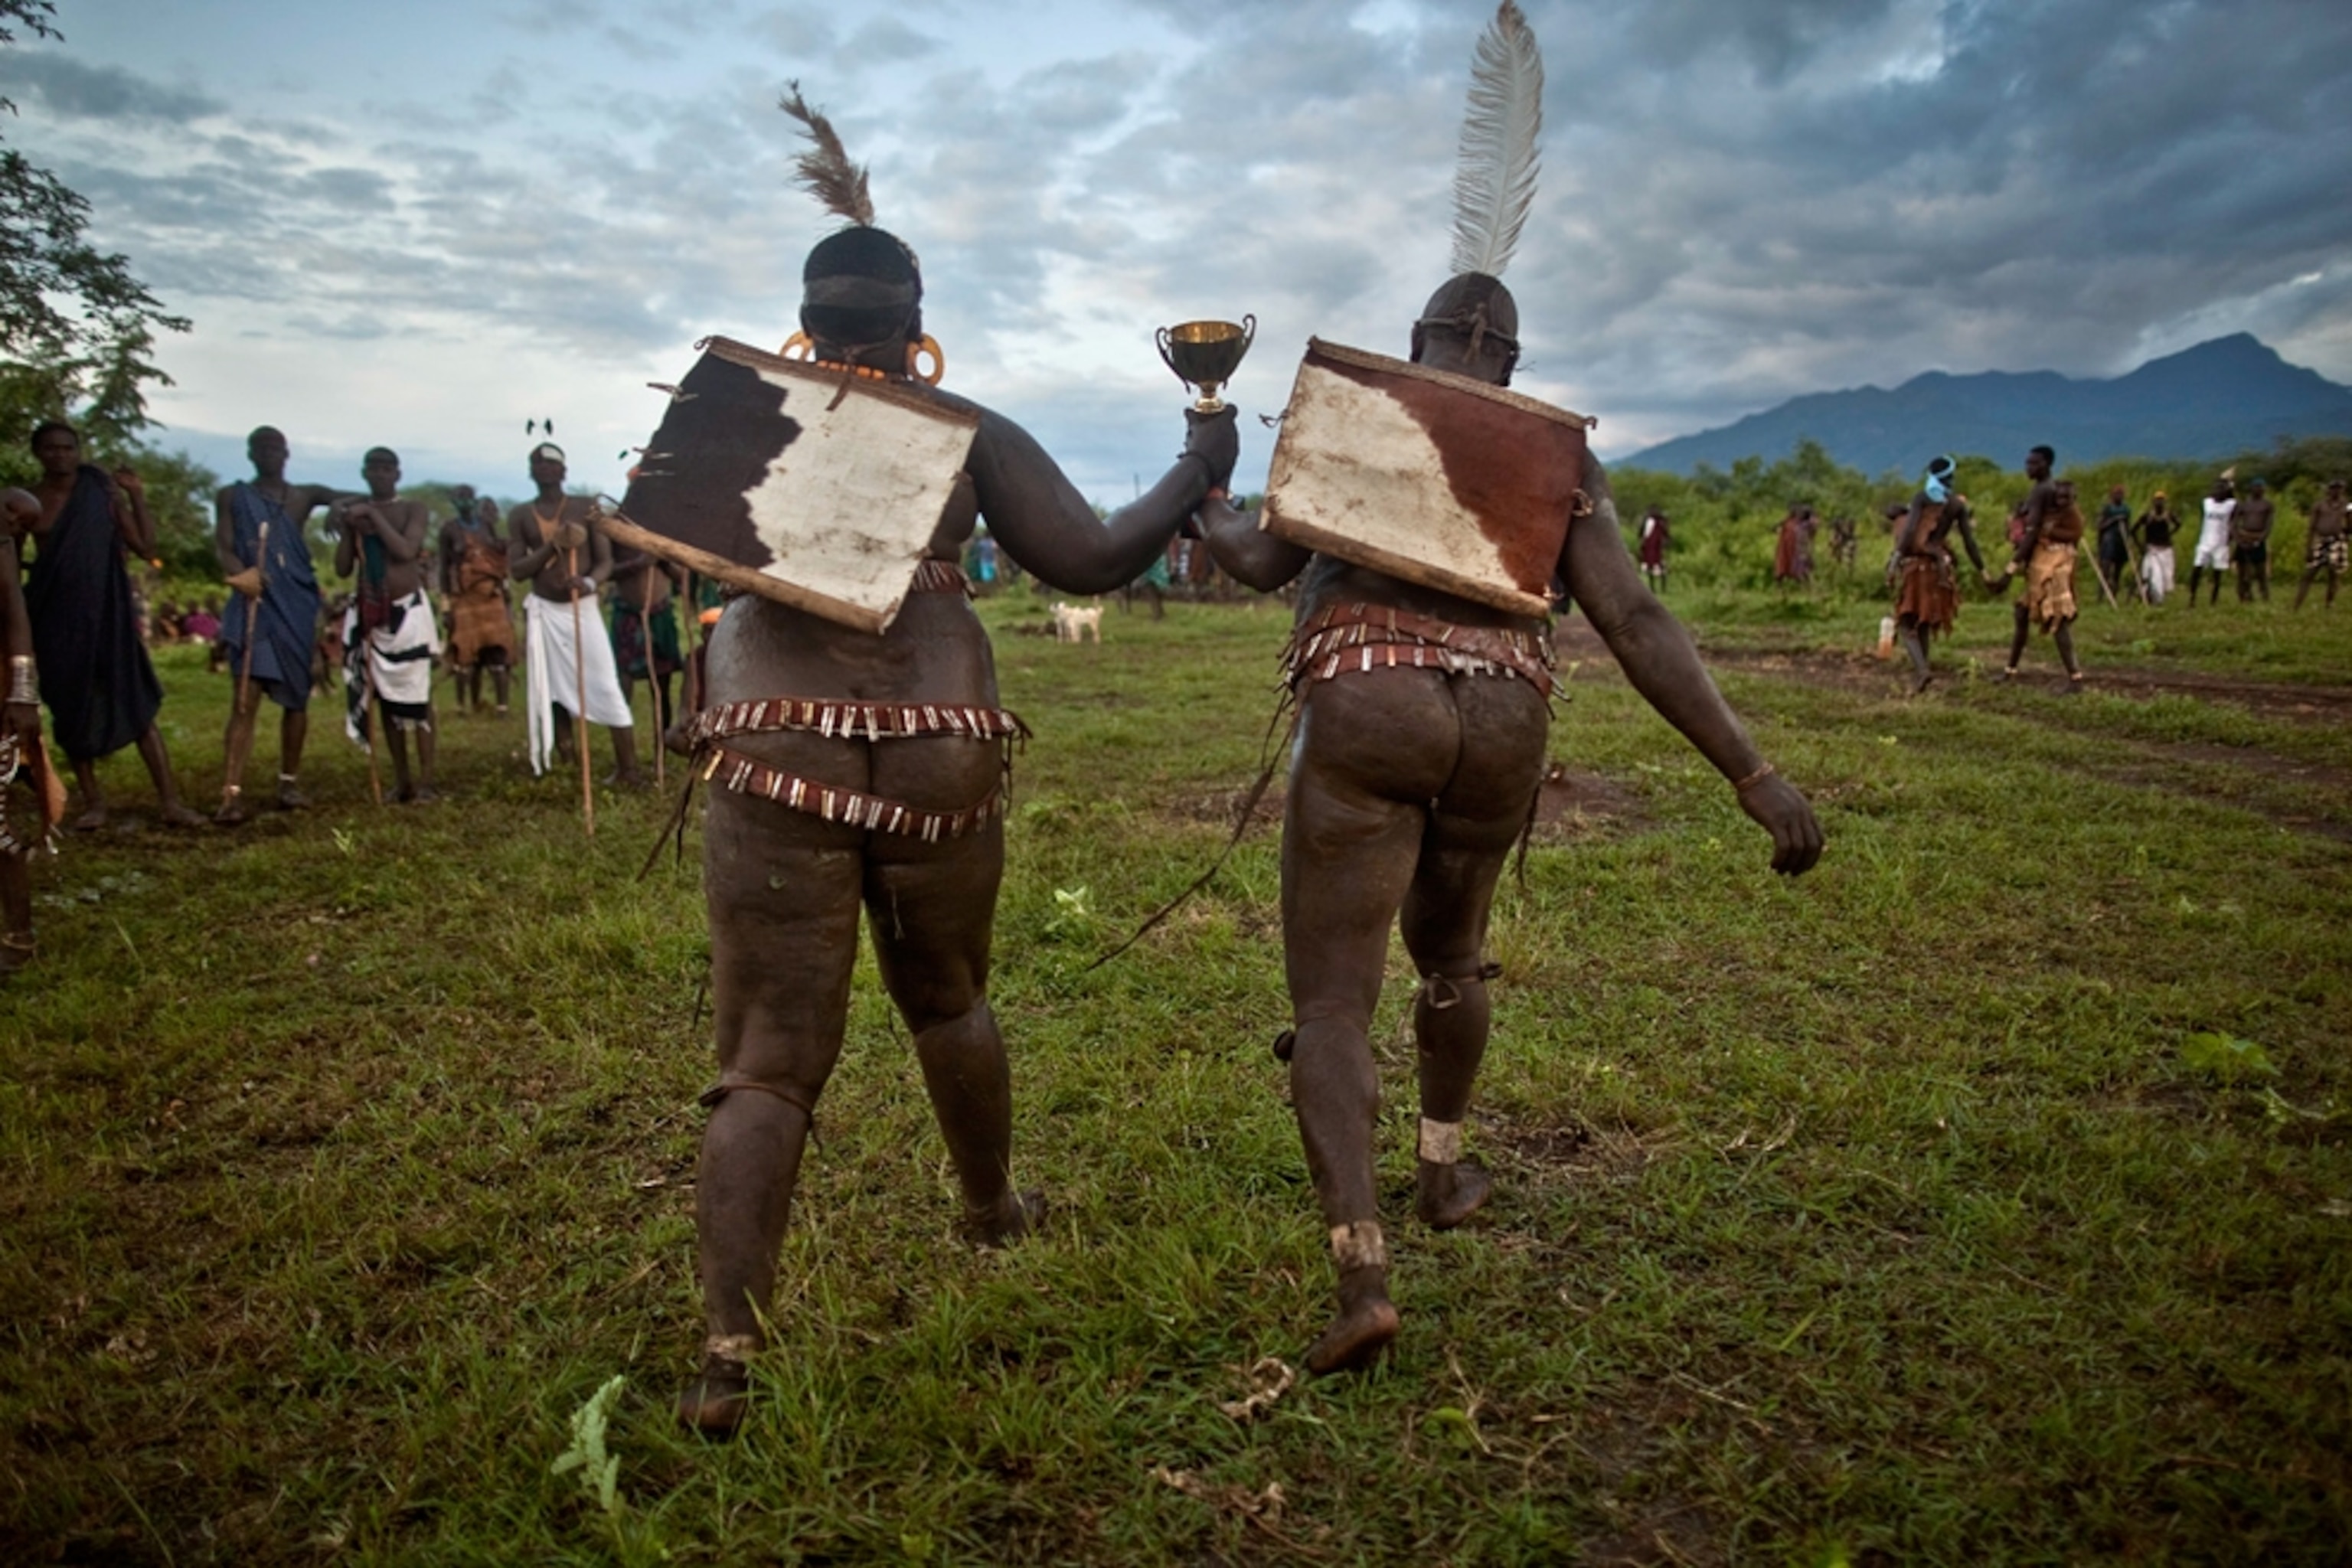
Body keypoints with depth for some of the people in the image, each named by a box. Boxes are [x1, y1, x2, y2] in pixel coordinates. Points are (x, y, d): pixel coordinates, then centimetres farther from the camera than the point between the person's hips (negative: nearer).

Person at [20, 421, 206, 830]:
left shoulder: (103, 494, 2)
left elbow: (145, 548, -2)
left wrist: (138, 496, -8)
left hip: (106, 614, -2)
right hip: (55, 616, 2)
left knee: (138, 705, -7)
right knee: (70, 709, 6)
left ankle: (169, 800, -10)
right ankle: (93, 801, 14)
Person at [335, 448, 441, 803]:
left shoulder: (414, 510, -1)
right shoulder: (353, 512, 8)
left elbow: (407, 551, -19)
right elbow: (343, 569, 4)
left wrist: (372, 515, -15)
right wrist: (346, 528, -8)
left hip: (408, 610, -4)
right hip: (368, 614, 4)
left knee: (417, 695, -7)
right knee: (386, 696, 6)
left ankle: (425, 780, -6)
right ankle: (401, 780, 12)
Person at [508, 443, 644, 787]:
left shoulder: (585, 507, -1)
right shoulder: (520, 516, 4)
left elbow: (606, 561, -5)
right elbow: (516, 570, -2)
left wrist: (590, 582, -27)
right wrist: (551, 546, -17)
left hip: (583, 608, -3)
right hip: (543, 611, 3)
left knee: (606, 687, -8)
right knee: (552, 688, 8)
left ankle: (629, 769, -5)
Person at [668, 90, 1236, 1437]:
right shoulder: (967, 431, 2)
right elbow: (1091, 562, -2)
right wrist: (1200, 472, 13)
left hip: (780, 755, 0)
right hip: (937, 752, 1)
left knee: (768, 1060, 5)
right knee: (948, 1000, 24)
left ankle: (729, 1353, 0)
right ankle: (995, 1207, 45)